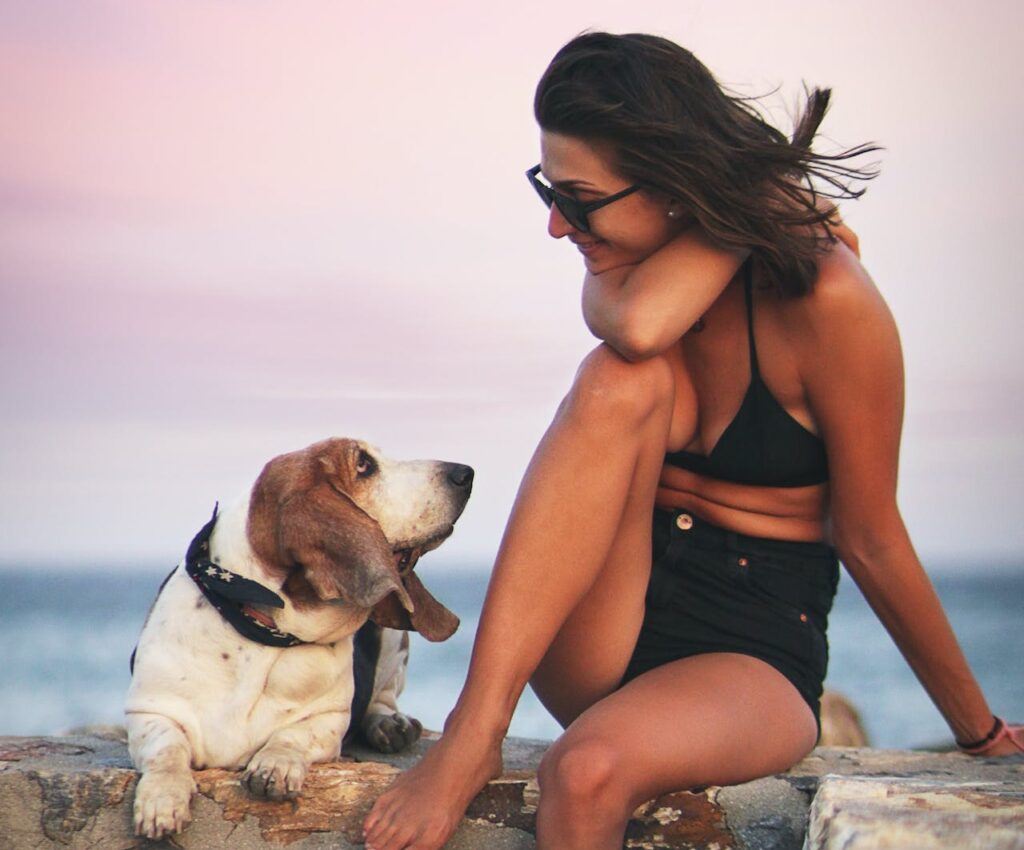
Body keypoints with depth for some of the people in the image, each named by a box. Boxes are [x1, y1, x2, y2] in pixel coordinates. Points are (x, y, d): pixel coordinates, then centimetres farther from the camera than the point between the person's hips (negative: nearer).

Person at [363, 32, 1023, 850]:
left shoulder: (826, 298, -17)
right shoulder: (631, 258, 1)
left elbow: (871, 539, -7)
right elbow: (637, 324, -27)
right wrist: (747, 209, -15)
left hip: (752, 651, -5)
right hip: (601, 636, 5)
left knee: (590, 768, -38)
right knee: (620, 382, -25)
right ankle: (474, 734, -28)